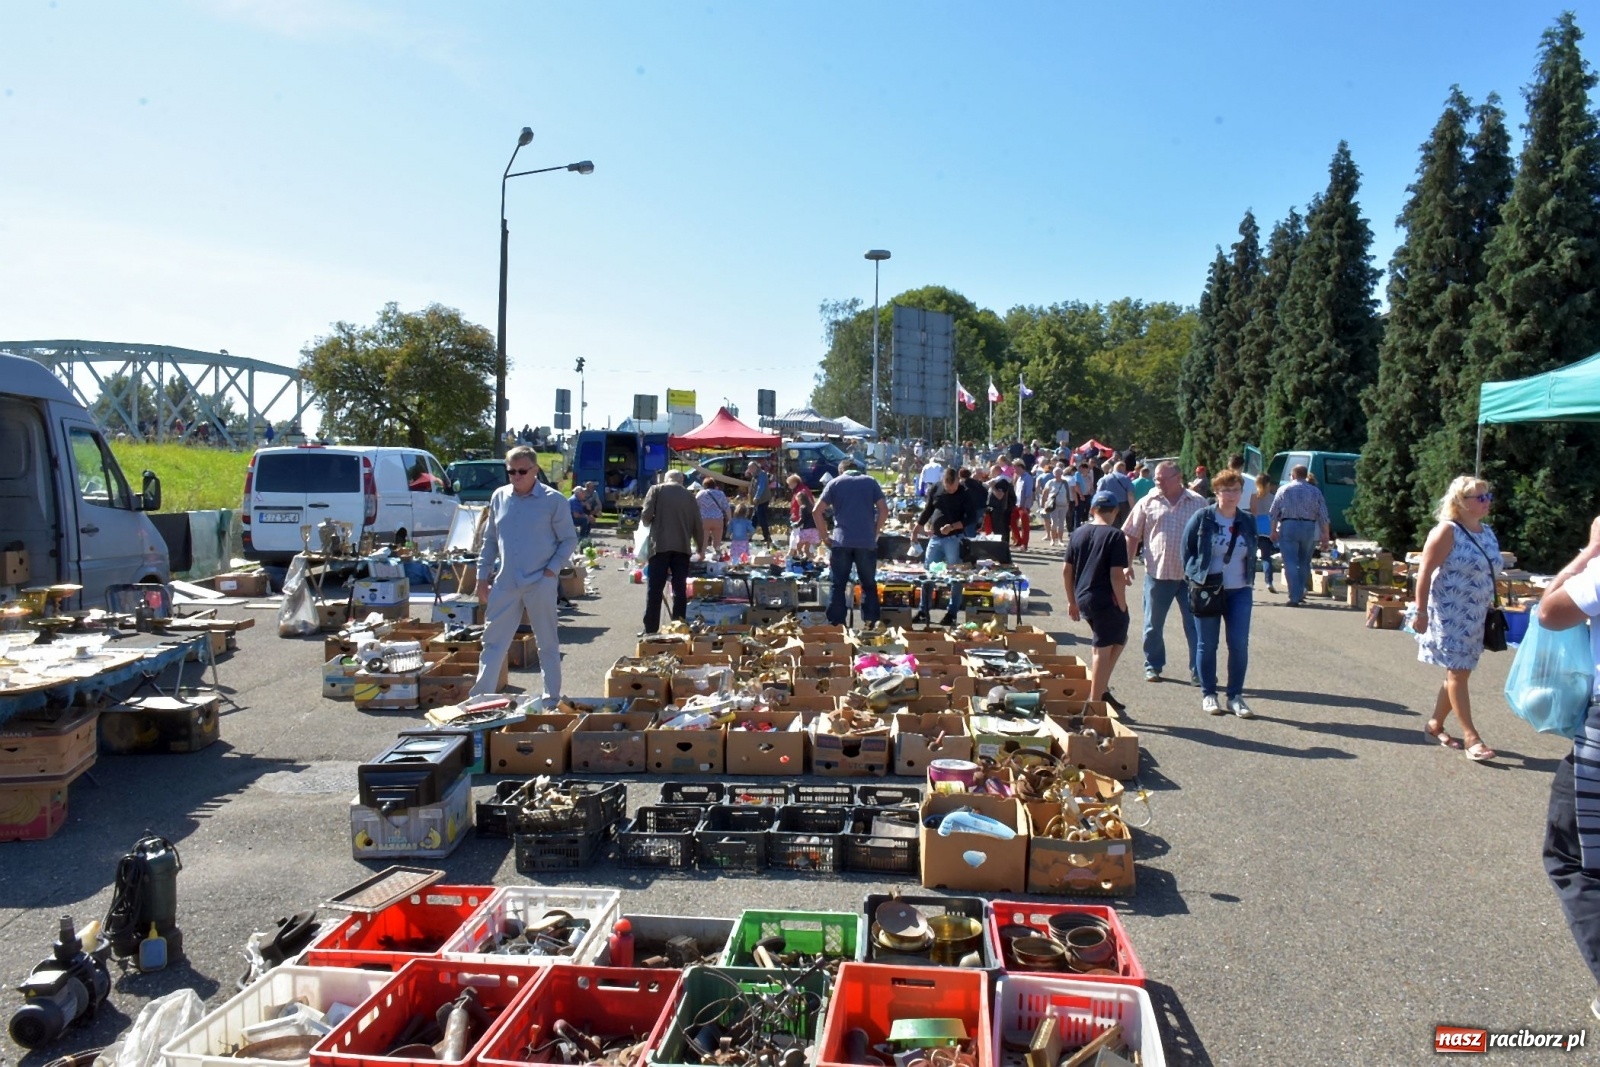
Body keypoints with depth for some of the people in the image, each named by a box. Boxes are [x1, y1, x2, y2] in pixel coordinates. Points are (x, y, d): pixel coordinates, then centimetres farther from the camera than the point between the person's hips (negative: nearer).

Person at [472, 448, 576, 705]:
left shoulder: (553, 500, -6)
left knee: (548, 643, 8)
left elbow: (569, 540, -1)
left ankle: (553, 698, 20)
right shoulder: (499, 497, 6)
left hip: (540, 584, -3)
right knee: (493, 642, 7)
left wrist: (553, 569, -12)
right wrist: (483, 577, 11)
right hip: (504, 584, 4)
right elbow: (489, 541, 13)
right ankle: (480, 697, 14)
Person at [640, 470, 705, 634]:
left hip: (660, 545, -2)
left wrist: (650, 524, 17)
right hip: (682, 547, 2)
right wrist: (700, 547, 26)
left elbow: (646, 516, -5)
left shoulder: (656, 490, 7)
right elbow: (698, 524, 14)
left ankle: (650, 631, 1)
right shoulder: (689, 495, 15)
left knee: (654, 590, 1)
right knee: (680, 590, 6)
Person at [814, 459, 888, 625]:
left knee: (838, 586, 5)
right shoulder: (870, 482, 11)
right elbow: (884, 510, 2)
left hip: (841, 542, 0)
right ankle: (871, 625, 7)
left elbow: (816, 511, 3)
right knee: (869, 585, 10)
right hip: (867, 542, 1)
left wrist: (825, 537, 8)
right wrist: (875, 533, 10)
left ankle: (835, 626, 4)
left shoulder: (835, 483, 9)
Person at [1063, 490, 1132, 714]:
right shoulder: (1115, 535, -11)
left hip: (1083, 599, 6)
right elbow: (1116, 575, -16)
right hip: (1106, 600, -6)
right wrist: (1122, 605, -7)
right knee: (1103, 650, 5)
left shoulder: (1078, 533, 7)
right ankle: (1095, 702, 10)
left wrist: (1072, 601, 19)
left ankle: (1101, 689, 20)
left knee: (1117, 639, 23)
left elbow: (1066, 570, 10)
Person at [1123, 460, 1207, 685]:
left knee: (1195, 624, 3)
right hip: (1157, 573, 1)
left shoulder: (1198, 503, 1)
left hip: (1190, 574, 0)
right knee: (1153, 624, 11)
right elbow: (1133, 536, 5)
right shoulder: (1148, 503, 1)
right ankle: (1153, 666, 27)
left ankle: (1198, 671, 11)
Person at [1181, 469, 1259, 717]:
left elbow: (1252, 555, 17)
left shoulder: (1248, 521, 8)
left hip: (1239, 592, 3)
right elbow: (1187, 549, 1)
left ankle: (1235, 696, 8)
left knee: (1240, 645, -2)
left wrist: (1249, 578, 8)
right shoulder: (1202, 518, -4)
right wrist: (1194, 576, -3)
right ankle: (1208, 695, 15)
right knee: (1207, 645, 4)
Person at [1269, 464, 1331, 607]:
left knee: (1290, 563, -3)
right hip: (1309, 527, 2)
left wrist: (1274, 531, 11)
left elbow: (1274, 513, 2)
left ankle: (1295, 597, -10)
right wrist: (1325, 536, 6)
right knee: (1304, 563, 16)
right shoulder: (1315, 491, 6)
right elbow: (1323, 517, 3)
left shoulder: (1284, 489, 3)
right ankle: (1301, 594, 21)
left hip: (1288, 527, -2)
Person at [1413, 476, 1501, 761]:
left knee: (1459, 673, 12)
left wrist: (1490, 612, 16)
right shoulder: (1447, 532, -12)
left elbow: (1490, 575, 18)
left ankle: (1435, 724, 26)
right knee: (1458, 674, -4)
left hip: (1476, 618, 8)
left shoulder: (1488, 533, 11)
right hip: (1449, 616, -8)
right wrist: (1421, 612, -18)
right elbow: (1425, 573, -15)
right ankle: (1471, 737, 0)